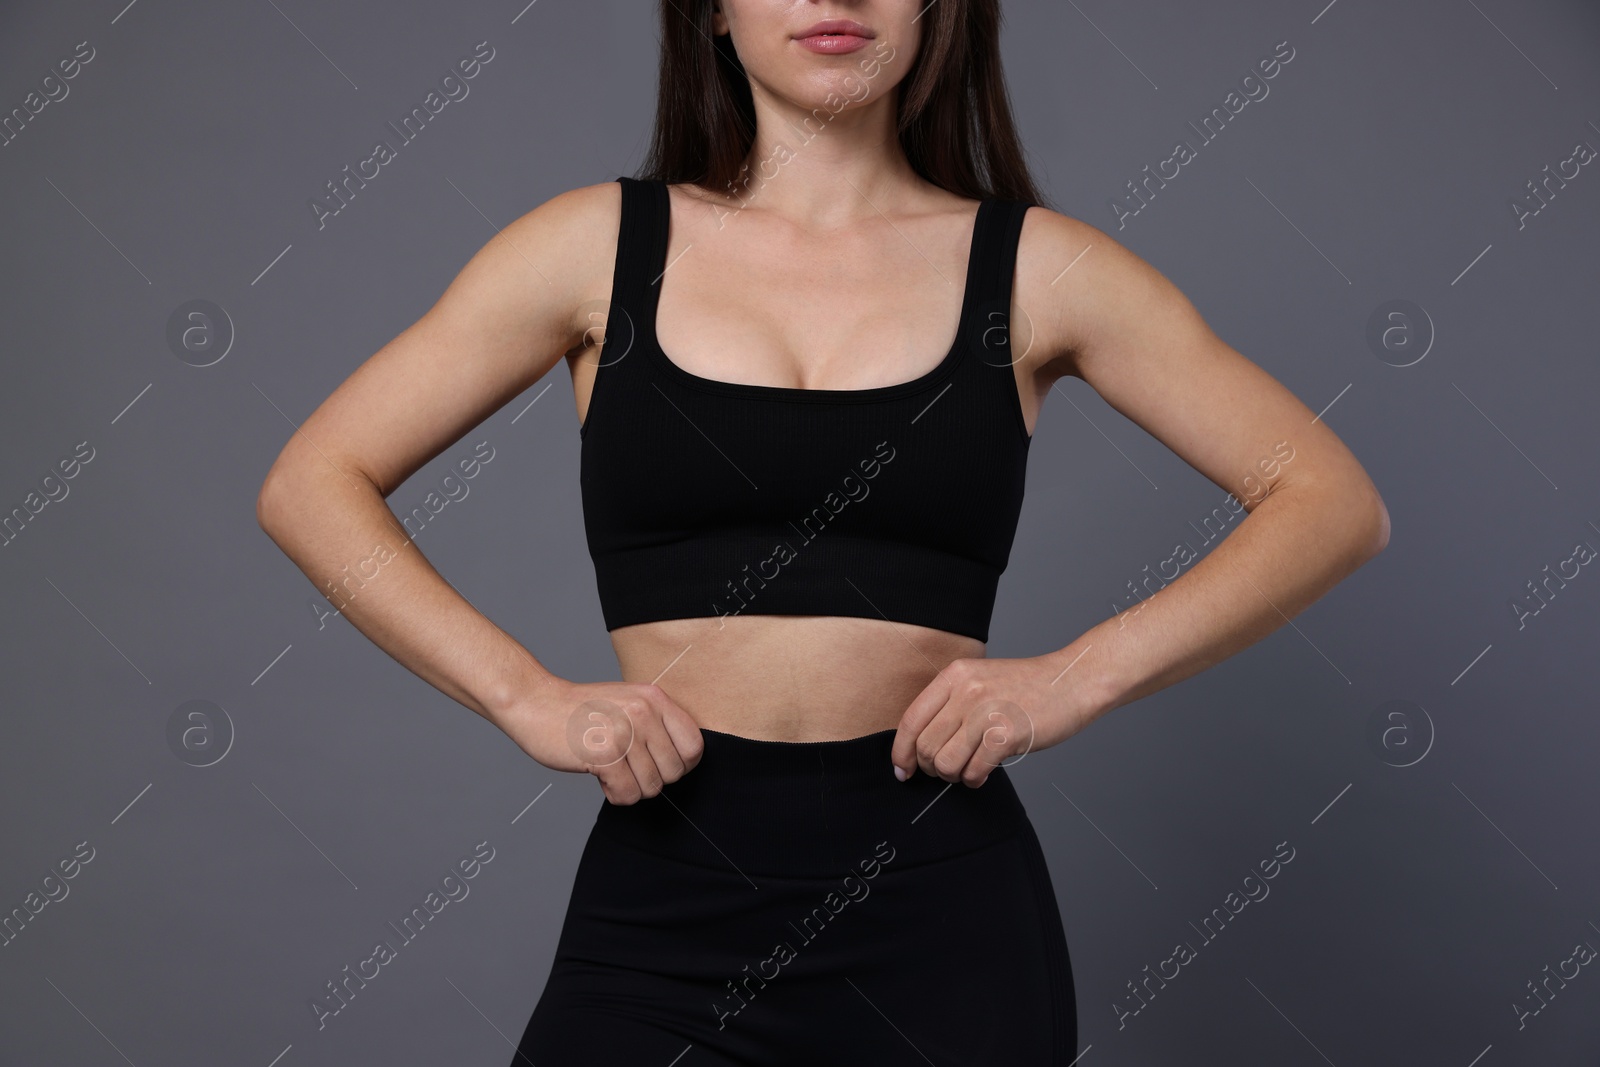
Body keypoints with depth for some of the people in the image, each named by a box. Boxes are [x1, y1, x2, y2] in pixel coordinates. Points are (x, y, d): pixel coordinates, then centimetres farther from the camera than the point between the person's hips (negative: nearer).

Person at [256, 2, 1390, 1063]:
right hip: (658, 914, 0)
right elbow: (311, 483, 4)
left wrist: (1077, 677, -9)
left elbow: (1337, 501, 3)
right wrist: (529, 697, -8)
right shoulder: (604, 244, 3)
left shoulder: (1030, 266, 2)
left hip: (941, 907, 0)